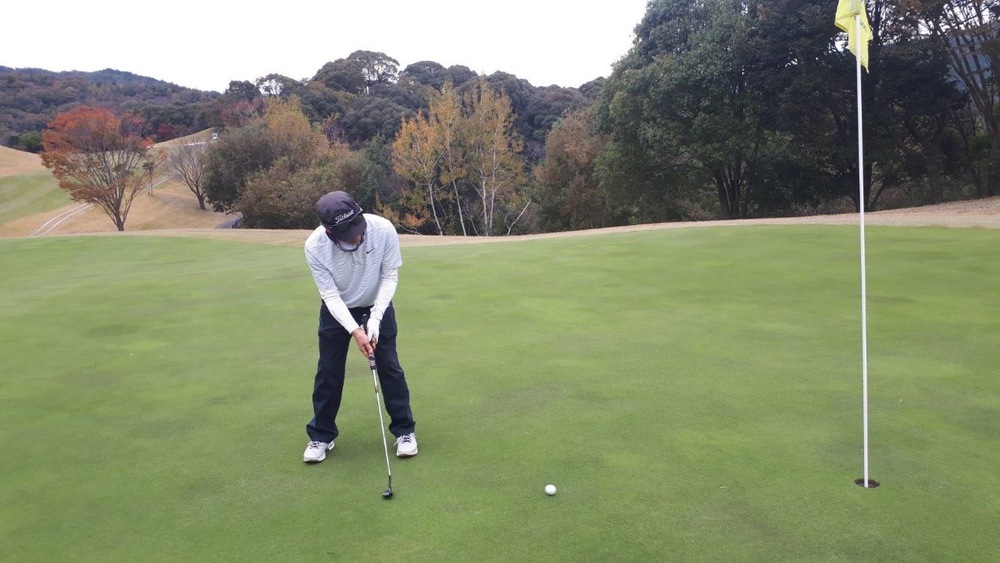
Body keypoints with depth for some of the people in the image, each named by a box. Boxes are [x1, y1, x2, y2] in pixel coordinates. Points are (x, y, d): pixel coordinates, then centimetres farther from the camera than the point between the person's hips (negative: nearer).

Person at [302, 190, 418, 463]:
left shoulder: (383, 229, -32)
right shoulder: (314, 246, -31)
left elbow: (390, 276, -19)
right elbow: (330, 294, -23)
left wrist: (375, 318, -26)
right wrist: (354, 330, -32)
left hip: (377, 305, 0)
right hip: (336, 310, 0)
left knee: (389, 367, 0)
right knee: (328, 371, 3)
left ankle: (404, 430, 15)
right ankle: (321, 436, 20)